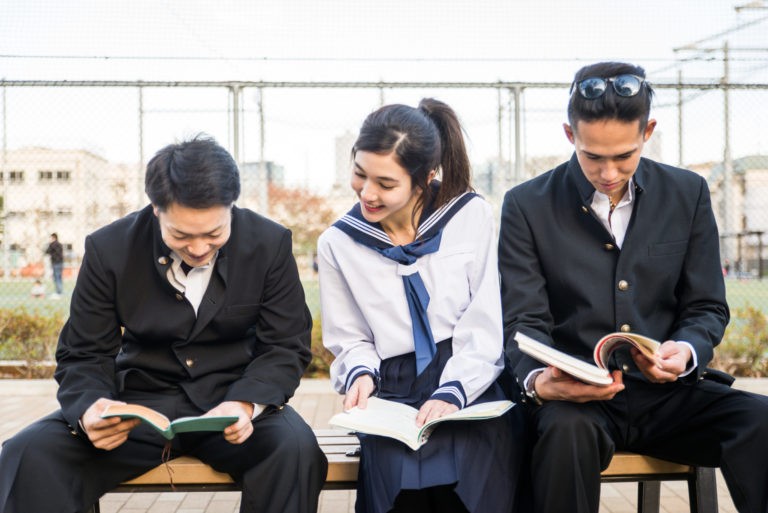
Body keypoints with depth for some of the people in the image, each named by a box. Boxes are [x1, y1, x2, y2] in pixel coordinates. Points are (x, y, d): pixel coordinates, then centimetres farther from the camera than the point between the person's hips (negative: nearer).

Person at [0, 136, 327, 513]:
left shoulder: (270, 244, -8)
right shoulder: (109, 249, -8)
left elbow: (286, 347, -4)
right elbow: (84, 357, -2)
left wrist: (245, 403, -26)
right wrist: (89, 409, -27)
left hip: (233, 398, 0)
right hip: (140, 402, 0)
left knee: (296, 450, -32)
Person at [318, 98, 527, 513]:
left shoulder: (471, 217, 0)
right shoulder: (338, 244, 5)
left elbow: (484, 327, -4)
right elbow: (349, 339, 12)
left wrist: (452, 393, -18)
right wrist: (360, 372, -10)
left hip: (473, 390, -1)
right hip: (394, 401, 1)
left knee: (471, 471, -30)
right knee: (399, 476, -29)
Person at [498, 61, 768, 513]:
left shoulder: (688, 194, 7)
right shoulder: (528, 206, 0)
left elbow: (707, 308, 9)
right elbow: (525, 322, -3)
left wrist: (685, 352, -15)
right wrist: (540, 381, -26)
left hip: (668, 392, 2)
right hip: (575, 397, -2)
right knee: (566, 430, -37)